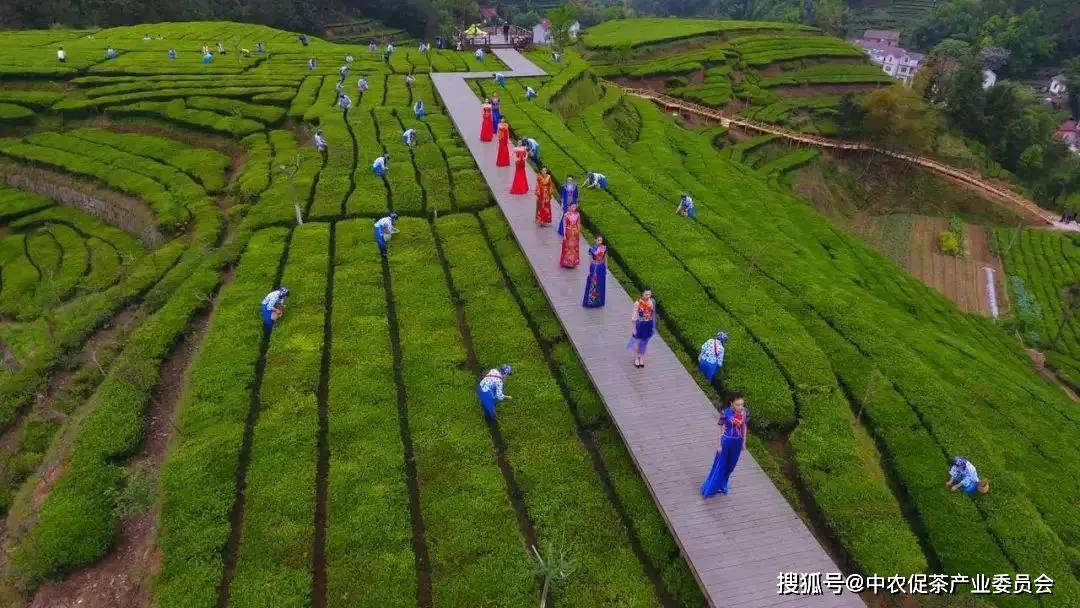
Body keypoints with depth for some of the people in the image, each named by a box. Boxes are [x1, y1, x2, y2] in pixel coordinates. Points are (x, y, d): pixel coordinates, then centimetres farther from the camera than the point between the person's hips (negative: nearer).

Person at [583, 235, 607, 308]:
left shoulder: (604, 248, -3)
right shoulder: (592, 249, -12)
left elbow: (605, 258, 5)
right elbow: (590, 260, -6)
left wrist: (606, 268, 7)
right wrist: (589, 270, -5)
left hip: (602, 268, 3)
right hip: (594, 268, -3)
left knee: (601, 284, 11)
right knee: (592, 284, 6)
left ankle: (599, 301, 26)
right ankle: (590, 301, 19)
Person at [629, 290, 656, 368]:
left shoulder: (652, 302, -8)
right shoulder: (638, 303, -20)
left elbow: (653, 313, 4)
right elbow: (634, 317, -14)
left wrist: (654, 326, 9)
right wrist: (634, 328, -13)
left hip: (649, 324, 3)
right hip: (640, 324, -3)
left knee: (645, 341, 18)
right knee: (637, 341, 12)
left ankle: (642, 357, 37)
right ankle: (636, 358, 33)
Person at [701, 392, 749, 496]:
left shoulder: (745, 412, -12)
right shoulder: (725, 412, -23)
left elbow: (745, 426, 3)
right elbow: (720, 428, -13)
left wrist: (744, 442, 10)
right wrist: (719, 444, -9)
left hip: (738, 442, 4)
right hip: (726, 441, -4)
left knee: (730, 465, 19)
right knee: (719, 465, 8)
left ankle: (722, 486, 41)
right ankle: (710, 489, 24)